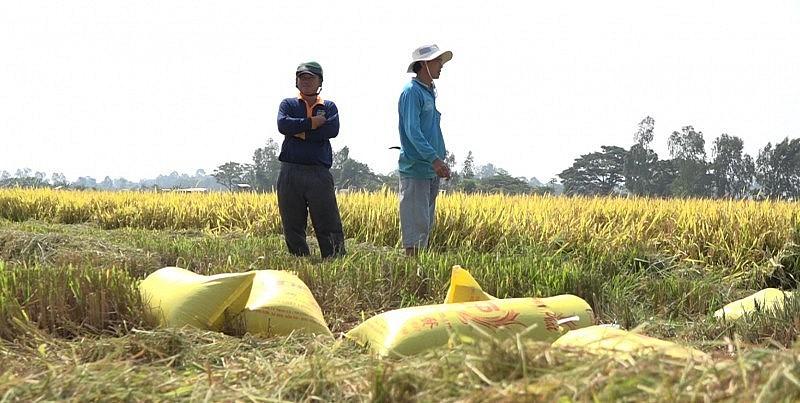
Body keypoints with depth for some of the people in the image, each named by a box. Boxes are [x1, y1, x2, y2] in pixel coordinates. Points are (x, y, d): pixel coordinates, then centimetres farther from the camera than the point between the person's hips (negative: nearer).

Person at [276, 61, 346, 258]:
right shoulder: (288, 104, 14)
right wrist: (313, 123, -8)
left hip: (319, 173, -1)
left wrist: (300, 131, -6)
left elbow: (333, 130, -7)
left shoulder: (328, 107, 14)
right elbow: (283, 125, -9)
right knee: (292, 227, 3)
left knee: (330, 226, -4)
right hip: (291, 173, 1)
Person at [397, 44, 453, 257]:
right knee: (416, 221, -9)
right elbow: (412, 130, -21)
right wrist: (434, 159, -28)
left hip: (432, 170, 10)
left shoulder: (429, 92, 18)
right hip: (416, 168, -10)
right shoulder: (412, 92, -11)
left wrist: (441, 162, 19)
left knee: (426, 223, 12)